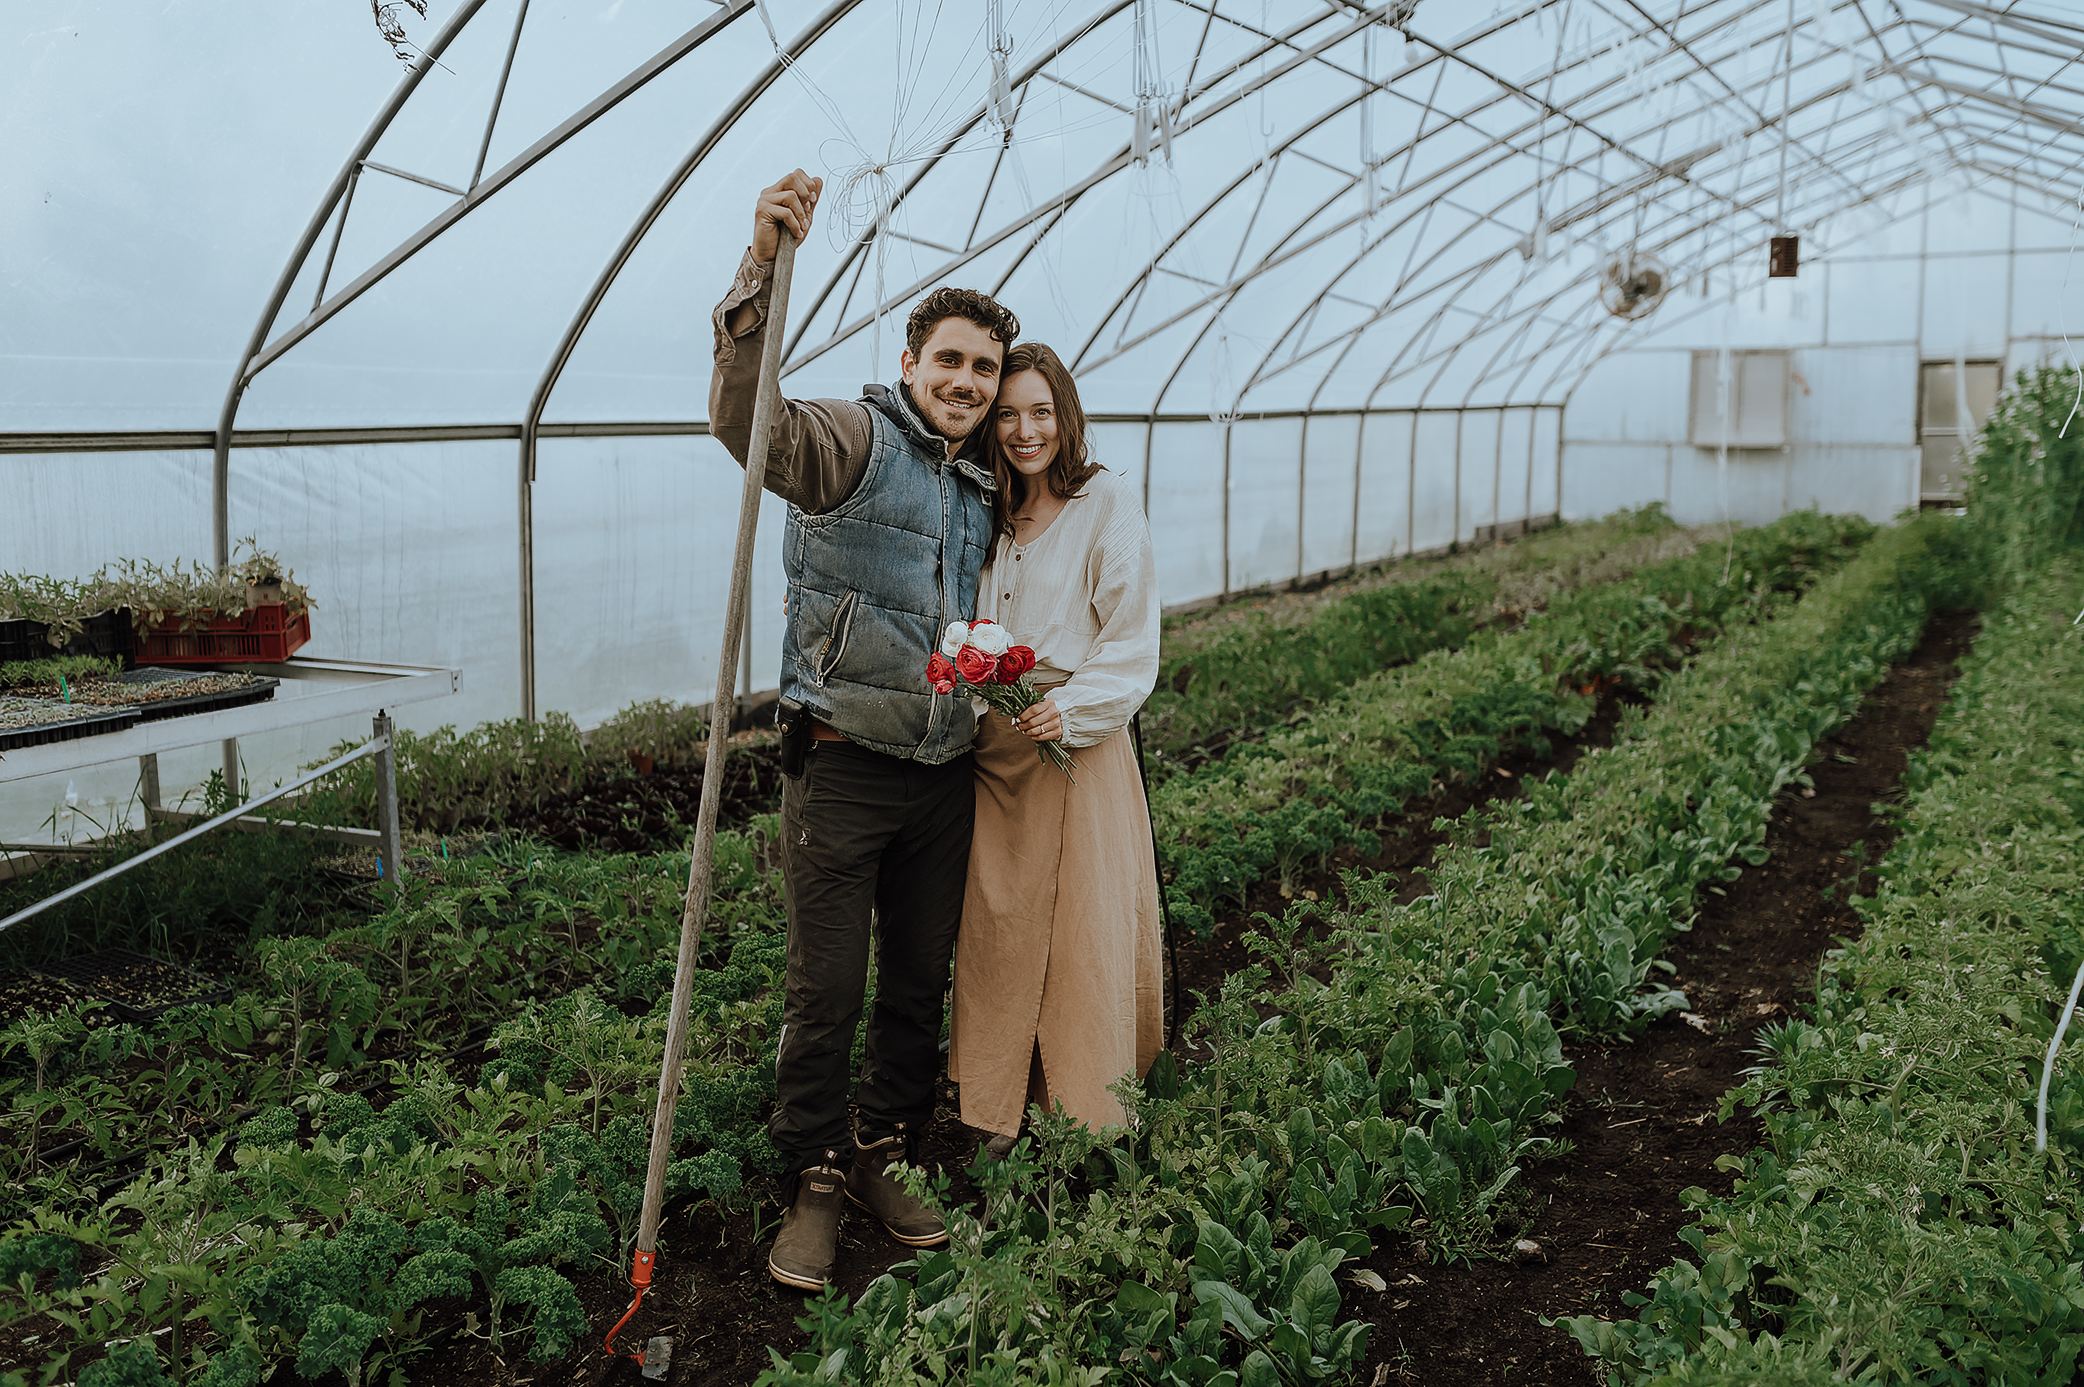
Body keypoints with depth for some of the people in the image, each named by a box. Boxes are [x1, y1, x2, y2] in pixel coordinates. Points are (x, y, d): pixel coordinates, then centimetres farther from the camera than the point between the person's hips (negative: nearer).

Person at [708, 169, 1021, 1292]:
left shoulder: (983, 490, 14)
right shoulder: (856, 440, -7)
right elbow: (745, 418, -29)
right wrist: (763, 264, -40)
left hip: (944, 777, 6)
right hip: (843, 768, -6)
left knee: (920, 983, 15)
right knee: (825, 992, 1)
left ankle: (887, 1157, 32)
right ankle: (813, 1186, 18)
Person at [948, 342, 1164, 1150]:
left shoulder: (1107, 502, -6)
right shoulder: (992, 509, 11)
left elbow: (1133, 643, -9)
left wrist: (1069, 709, -24)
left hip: (1077, 741, -5)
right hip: (992, 743, 5)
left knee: (1082, 930, 1)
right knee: (998, 927, 10)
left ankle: (1084, 1112, 15)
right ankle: (1004, 1109, 23)